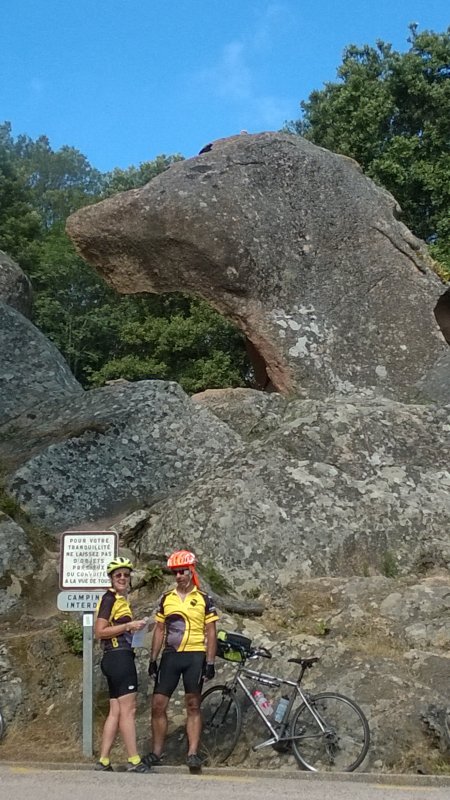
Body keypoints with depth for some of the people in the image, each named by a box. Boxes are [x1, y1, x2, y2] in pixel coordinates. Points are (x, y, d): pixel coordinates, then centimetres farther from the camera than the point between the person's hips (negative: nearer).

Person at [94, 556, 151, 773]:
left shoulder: (122, 600, 20)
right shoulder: (110, 598, -9)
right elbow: (100, 632, -15)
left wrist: (134, 628, 13)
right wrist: (129, 625, -16)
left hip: (119, 658, 10)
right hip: (118, 657, -10)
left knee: (116, 711, 8)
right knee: (128, 709, -8)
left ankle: (103, 761, 8)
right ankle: (134, 761, -6)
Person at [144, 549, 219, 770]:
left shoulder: (204, 599, 1)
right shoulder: (166, 598, 9)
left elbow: (210, 633, 0)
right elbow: (159, 630, 13)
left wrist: (210, 663, -7)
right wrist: (153, 659, 7)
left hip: (195, 656, -3)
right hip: (170, 656, 3)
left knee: (193, 706, 0)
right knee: (158, 705, 0)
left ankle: (193, 753, 3)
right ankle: (156, 753, 10)